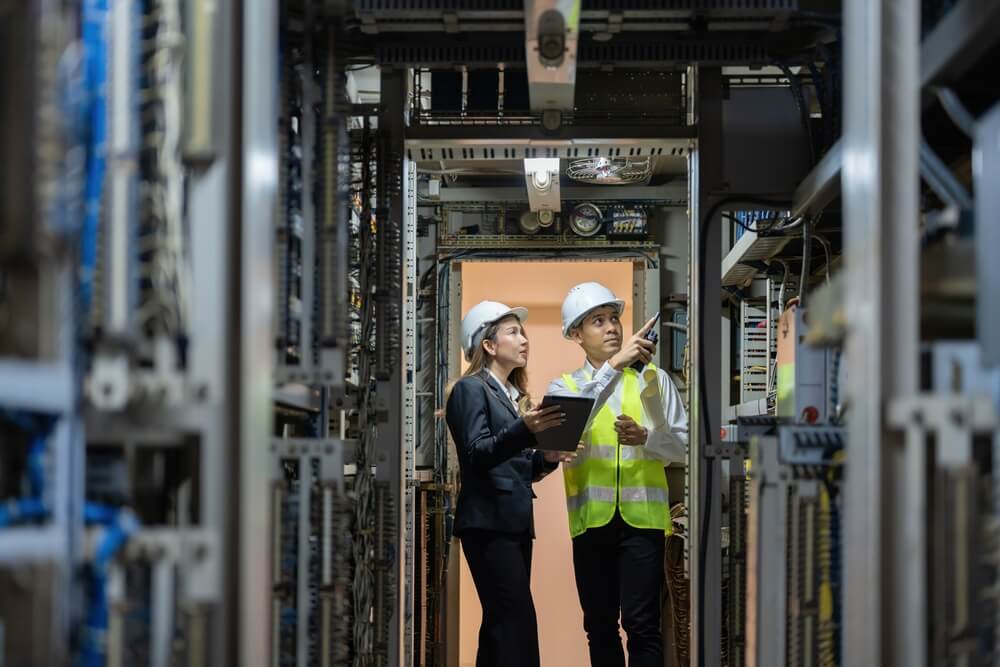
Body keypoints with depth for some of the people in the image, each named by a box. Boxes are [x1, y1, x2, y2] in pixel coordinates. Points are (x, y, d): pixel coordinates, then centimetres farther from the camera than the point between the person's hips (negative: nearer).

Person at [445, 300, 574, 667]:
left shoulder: (514, 395, 22)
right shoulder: (470, 389, -4)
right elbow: (478, 455, -17)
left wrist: (547, 458, 3)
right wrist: (525, 429, -30)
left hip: (516, 522, 9)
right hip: (489, 523, -9)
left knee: (501, 625, 5)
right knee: (517, 622, -17)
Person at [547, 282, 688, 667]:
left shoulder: (653, 378, 9)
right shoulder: (564, 387, 9)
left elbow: (683, 446, 5)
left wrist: (645, 437, -16)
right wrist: (614, 365, -23)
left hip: (642, 516, -1)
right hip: (591, 520, 2)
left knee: (641, 624, -8)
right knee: (599, 625, 9)